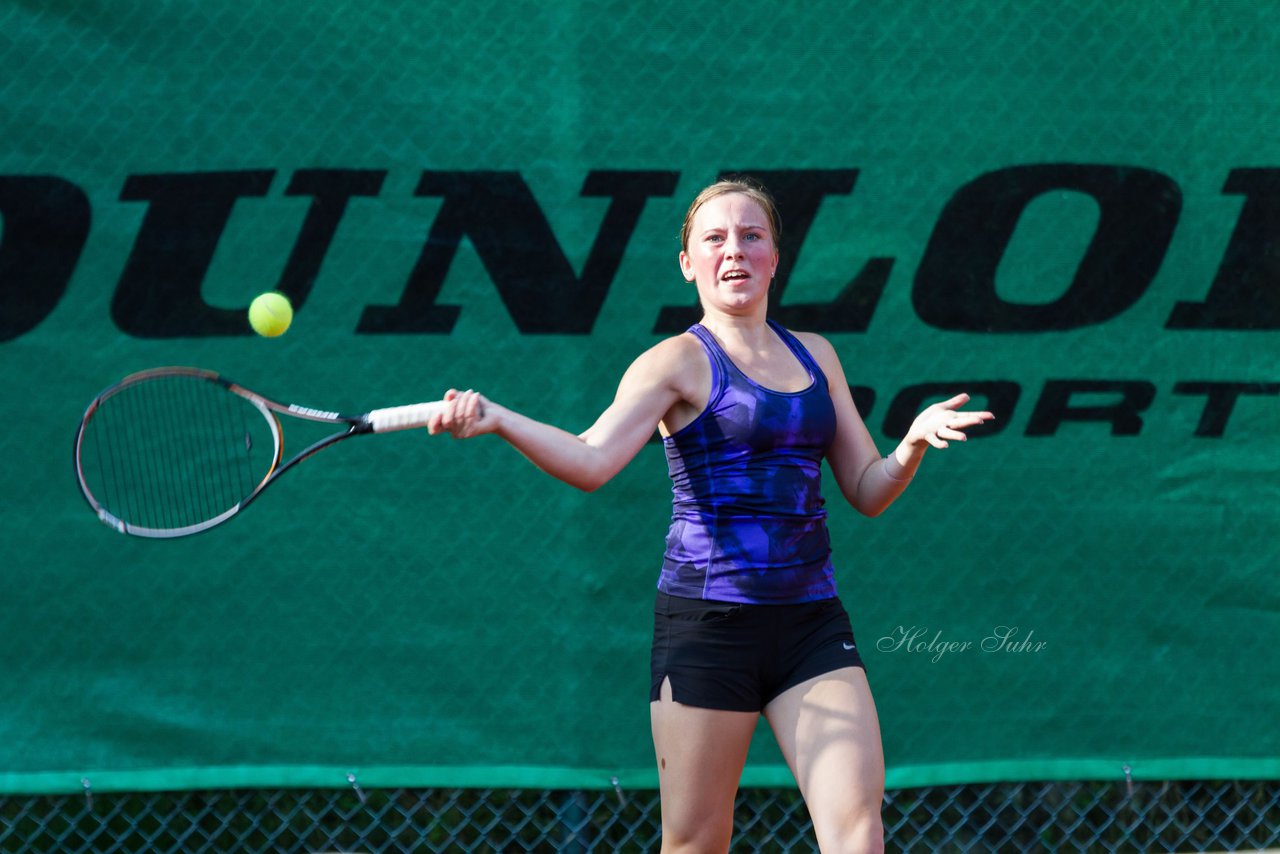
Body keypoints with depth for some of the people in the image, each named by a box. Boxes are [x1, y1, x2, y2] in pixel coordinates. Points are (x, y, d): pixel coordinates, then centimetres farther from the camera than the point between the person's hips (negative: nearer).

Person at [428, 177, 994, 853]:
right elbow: (591, 460, -17)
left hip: (811, 621, 4)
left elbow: (867, 491, 17)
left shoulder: (814, 355, 15)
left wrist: (915, 440, -4)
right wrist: (496, 419, -34)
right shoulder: (678, 361, -1)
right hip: (707, 621, -4)